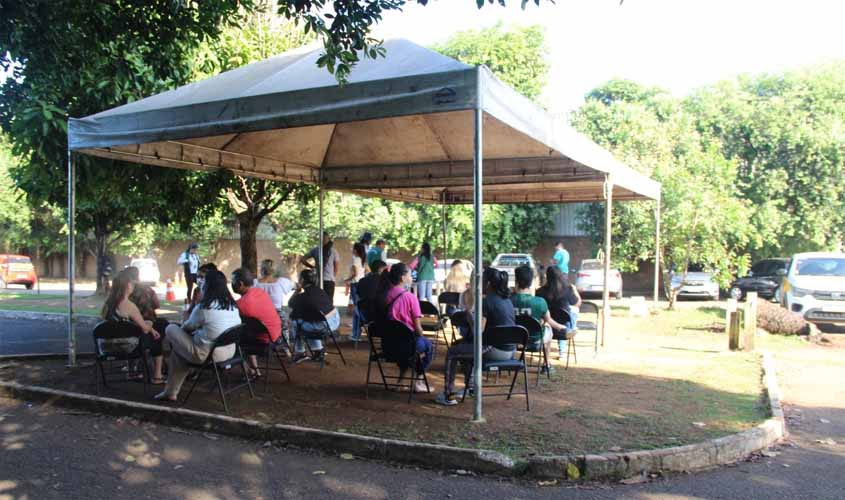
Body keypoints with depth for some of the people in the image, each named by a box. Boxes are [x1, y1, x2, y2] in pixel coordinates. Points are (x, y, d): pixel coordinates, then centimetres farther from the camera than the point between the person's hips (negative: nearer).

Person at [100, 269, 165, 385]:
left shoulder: (108, 302, 3)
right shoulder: (129, 305, -18)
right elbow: (145, 328, -11)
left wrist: (148, 325, 16)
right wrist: (151, 329, 12)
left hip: (107, 344, 7)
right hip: (125, 346, -7)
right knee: (156, 338, 15)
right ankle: (157, 376, 21)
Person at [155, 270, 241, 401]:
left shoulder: (203, 307, -17)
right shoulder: (233, 305, 2)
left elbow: (188, 327, 1)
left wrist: (182, 326, 24)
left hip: (206, 355, -7)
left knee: (171, 329, 12)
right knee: (179, 347, 25)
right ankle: (171, 391, 28)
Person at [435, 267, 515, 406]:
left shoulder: (487, 301, -14)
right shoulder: (507, 300, 11)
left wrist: (469, 311, -7)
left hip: (496, 350, -9)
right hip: (511, 351, 9)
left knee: (452, 353, 6)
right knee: (464, 345, 29)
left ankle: (448, 396, 11)